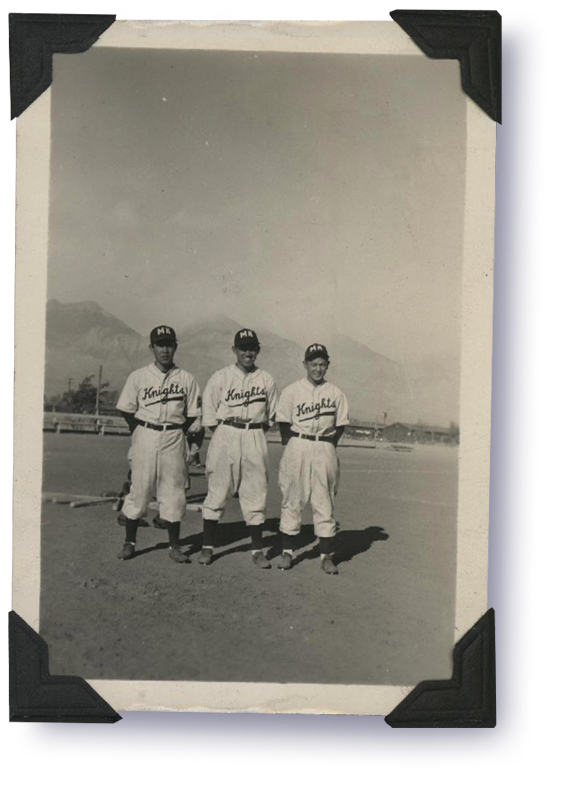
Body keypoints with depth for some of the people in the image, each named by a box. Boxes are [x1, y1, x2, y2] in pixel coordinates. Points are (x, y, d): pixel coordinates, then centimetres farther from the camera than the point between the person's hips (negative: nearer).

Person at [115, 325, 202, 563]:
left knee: (174, 491, 3)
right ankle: (129, 542, 15)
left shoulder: (186, 379, 5)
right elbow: (127, 410, 6)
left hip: (174, 438, 1)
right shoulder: (138, 377, 3)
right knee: (139, 488, 1)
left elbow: (193, 416, 8)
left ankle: (174, 546, 13)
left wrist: (178, 432, -1)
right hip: (145, 438, -1)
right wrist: (141, 432, 1)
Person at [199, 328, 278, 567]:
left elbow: (271, 416, 13)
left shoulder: (267, 380, 9)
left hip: (255, 439, 2)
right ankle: (207, 547, 11)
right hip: (225, 435, -2)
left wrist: (254, 434, 3)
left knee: (256, 495, 4)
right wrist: (223, 437, -3)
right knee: (217, 492, 1)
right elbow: (209, 413, 3)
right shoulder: (220, 378, 3)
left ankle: (257, 550, 12)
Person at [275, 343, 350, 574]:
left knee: (324, 502, 4)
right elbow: (283, 422, 3)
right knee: (292, 499, 3)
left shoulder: (336, 393, 7)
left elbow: (340, 425, 11)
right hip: (297, 446, -1)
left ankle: (326, 556, 10)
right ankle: (287, 552, 13)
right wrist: (292, 447, -3)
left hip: (325, 449, 1)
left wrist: (329, 446, 2)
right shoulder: (291, 391, 2)